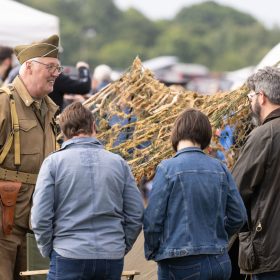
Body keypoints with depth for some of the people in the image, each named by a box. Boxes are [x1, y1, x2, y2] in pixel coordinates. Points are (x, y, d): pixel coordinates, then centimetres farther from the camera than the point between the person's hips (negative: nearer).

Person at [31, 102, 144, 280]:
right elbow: (136, 216, 6)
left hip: (69, 257, -3)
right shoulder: (118, 163, 6)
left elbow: (40, 218, -6)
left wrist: (48, 251, 8)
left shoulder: (54, 162, -2)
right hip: (112, 258, 3)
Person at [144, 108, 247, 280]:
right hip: (219, 263, 4)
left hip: (180, 265, -4)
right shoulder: (220, 169, 4)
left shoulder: (168, 169, -9)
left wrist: (151, 253, 8)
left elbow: (152, 219, -8)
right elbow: (239, 216, 6)